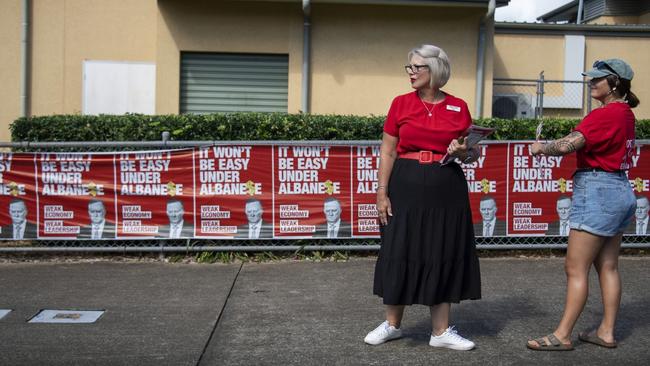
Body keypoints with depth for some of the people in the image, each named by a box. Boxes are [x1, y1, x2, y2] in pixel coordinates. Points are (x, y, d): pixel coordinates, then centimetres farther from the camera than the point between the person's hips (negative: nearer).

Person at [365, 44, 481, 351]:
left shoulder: (459, 108, 2)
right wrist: (382, 192, -5)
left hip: (446, 191, 1)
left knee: (442, 256, 6)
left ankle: (441, 331, 17)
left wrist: (463, 152, -13)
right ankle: (392, 324, 22)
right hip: (406, 187, 0)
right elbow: (387, 151, 1)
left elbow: (473, 154, 10)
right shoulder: (401, 104, 1)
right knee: (400, 253, 4)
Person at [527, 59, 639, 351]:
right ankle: (606, 332, 18)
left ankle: (562, 335, -1)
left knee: (575, 269, -6)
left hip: (598, 191, -10)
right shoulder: (625, 113, 13)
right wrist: (552, 148, 1)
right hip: (619, 191, 10)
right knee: (608, 266, 13)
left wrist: (542, 147, -5)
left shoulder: (605, 114, -17)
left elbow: (568, 145, -23)